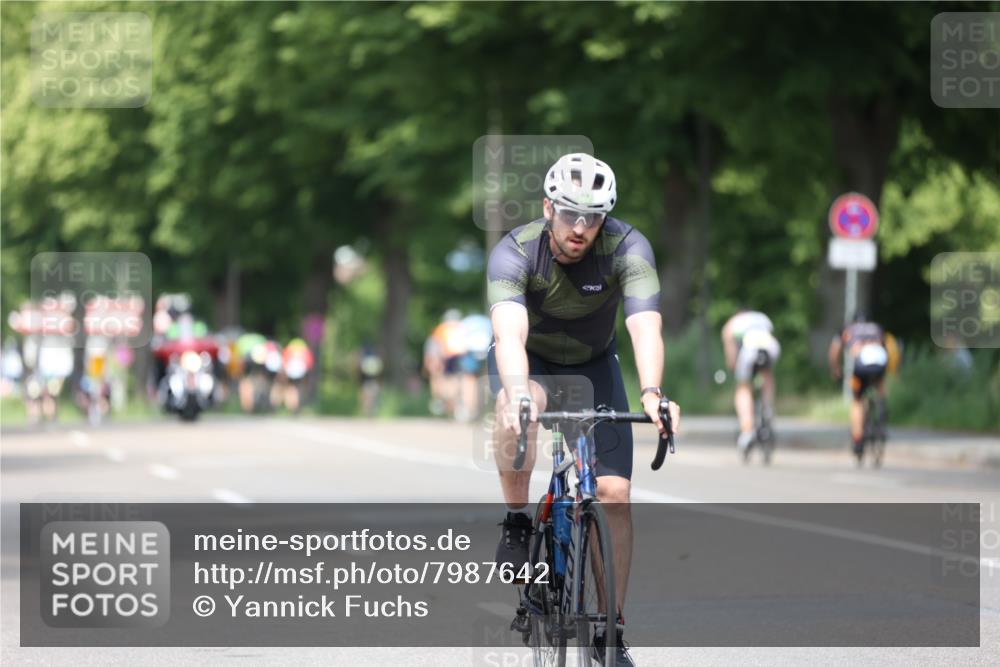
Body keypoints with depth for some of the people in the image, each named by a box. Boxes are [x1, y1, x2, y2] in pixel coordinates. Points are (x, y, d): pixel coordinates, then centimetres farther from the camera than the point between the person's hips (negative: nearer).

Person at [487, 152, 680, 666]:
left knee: (614, 493, -11)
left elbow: (645, 325, -42)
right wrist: (517, 394, -65)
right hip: (528, 360, -2)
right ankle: (516, 523, -17)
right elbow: (509, 332, -46)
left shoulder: (628, 248, -28)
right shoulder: (515, 252, -30)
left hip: (592, 365, 2)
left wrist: (651, 393, -60)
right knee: (519, 407, -39)